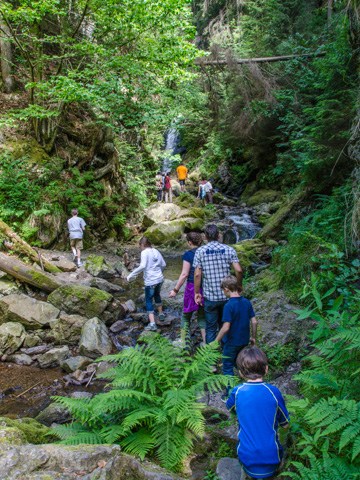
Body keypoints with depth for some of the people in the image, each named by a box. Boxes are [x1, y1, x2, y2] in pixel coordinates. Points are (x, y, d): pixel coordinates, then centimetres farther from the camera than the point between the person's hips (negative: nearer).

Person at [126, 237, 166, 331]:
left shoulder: (145, 252, -11)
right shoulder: (156, 251, 9)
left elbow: (142, 266, -23)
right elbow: (163, 265, 14)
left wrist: (131, 274, -16)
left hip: (150, 281, -7)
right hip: (159, 279, 7)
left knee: (149, 301, 1)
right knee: (157, 295, 29)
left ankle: (152, 324, -4)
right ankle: (161, 315, 43)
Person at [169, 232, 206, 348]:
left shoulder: (188, 254, -10)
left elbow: (184, 274, -13)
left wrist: (175, 290, -8)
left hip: (192, 286, -4)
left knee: (186, 314, 11)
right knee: (202, 316, 14)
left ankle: (182, 341, 19)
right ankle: (205, 342, 14)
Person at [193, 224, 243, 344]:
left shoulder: (200, 251, -4)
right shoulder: (229, 250, -1)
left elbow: (197, 274, -9)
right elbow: (238, 270, -11)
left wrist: (197, 293, 0)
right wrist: (239, 286, 4)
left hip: (210, 297, -2)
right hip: (227, 296, 2)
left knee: (211, 328, 10)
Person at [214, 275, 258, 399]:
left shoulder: (229, 305, -23)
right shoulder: (247, 302, -3)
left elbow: (226, 328, -24)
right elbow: (254, 322, 1)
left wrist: (216, 342, -13)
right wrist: (253, 337, 14)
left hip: (231, 342, -6)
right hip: (244, 341, 6)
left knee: (227, 368, 10)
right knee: (237, 363, 28)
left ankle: (230, 396, 18)